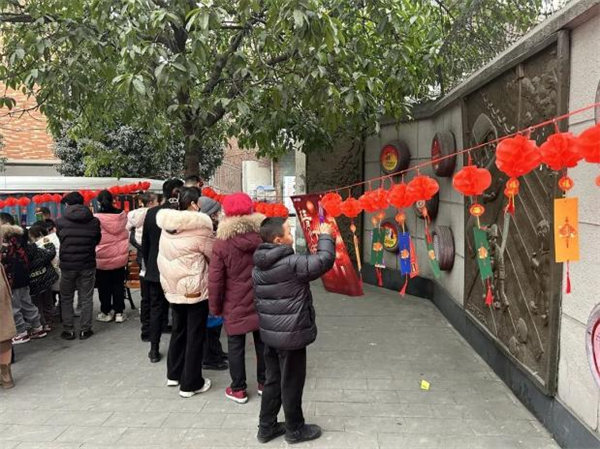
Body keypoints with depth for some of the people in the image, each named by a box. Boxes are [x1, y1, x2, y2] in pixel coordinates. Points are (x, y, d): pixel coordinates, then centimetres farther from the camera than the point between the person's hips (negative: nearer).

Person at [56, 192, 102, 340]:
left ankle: (68, 330, 16)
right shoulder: (94, 221, -4)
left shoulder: (60, 222, -7)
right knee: (86, 299, 9)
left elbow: (60, 239, 7)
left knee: (66, 299, 14)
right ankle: (85, 330, 13)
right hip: (87, 264, 1)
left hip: (67, 265, 0)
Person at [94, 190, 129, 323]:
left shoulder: (96, 218, -15)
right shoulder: (122, 215, -6)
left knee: (104, 285, 11)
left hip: (102, 257, -3)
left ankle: (106, 312, 19)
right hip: (119, 255, 3)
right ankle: (119, 312, 17)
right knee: (118, 284, 13)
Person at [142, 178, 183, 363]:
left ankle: (154, 350, 17)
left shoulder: (151, 213, -2)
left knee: (156, 309, 13)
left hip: (155, 271, 3)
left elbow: (145, 244, 5)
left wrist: (148, 266, 16)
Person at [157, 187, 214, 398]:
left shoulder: (167, 226, 4)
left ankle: (174, 374, 33)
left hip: (173, 288, 7)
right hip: (195, 289, -7)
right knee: (195, 335, 4)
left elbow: (165, 256, 12)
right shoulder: (199, 227, -17)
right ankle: (190, 383, 11)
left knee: (179, 330, 21)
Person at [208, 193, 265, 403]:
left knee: (236, 346, 9)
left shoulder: (222, 244, -14)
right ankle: (264, 383, 29)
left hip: (235, 305, -3)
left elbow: (215, 280, -10)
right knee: (262, 342, 16)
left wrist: (215, 307, 4)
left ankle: (238, 389, 19)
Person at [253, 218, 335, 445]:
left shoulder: (259, 266, 4)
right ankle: (295, 429, 26)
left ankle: (267, 427, 30)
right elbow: (325, 261, -17)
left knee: (273, 380, 19)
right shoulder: (292, 264, -21)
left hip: (270, 332, 8)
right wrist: (325, 236, -5)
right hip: (291, 334, -8)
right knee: (291, 383, 8)